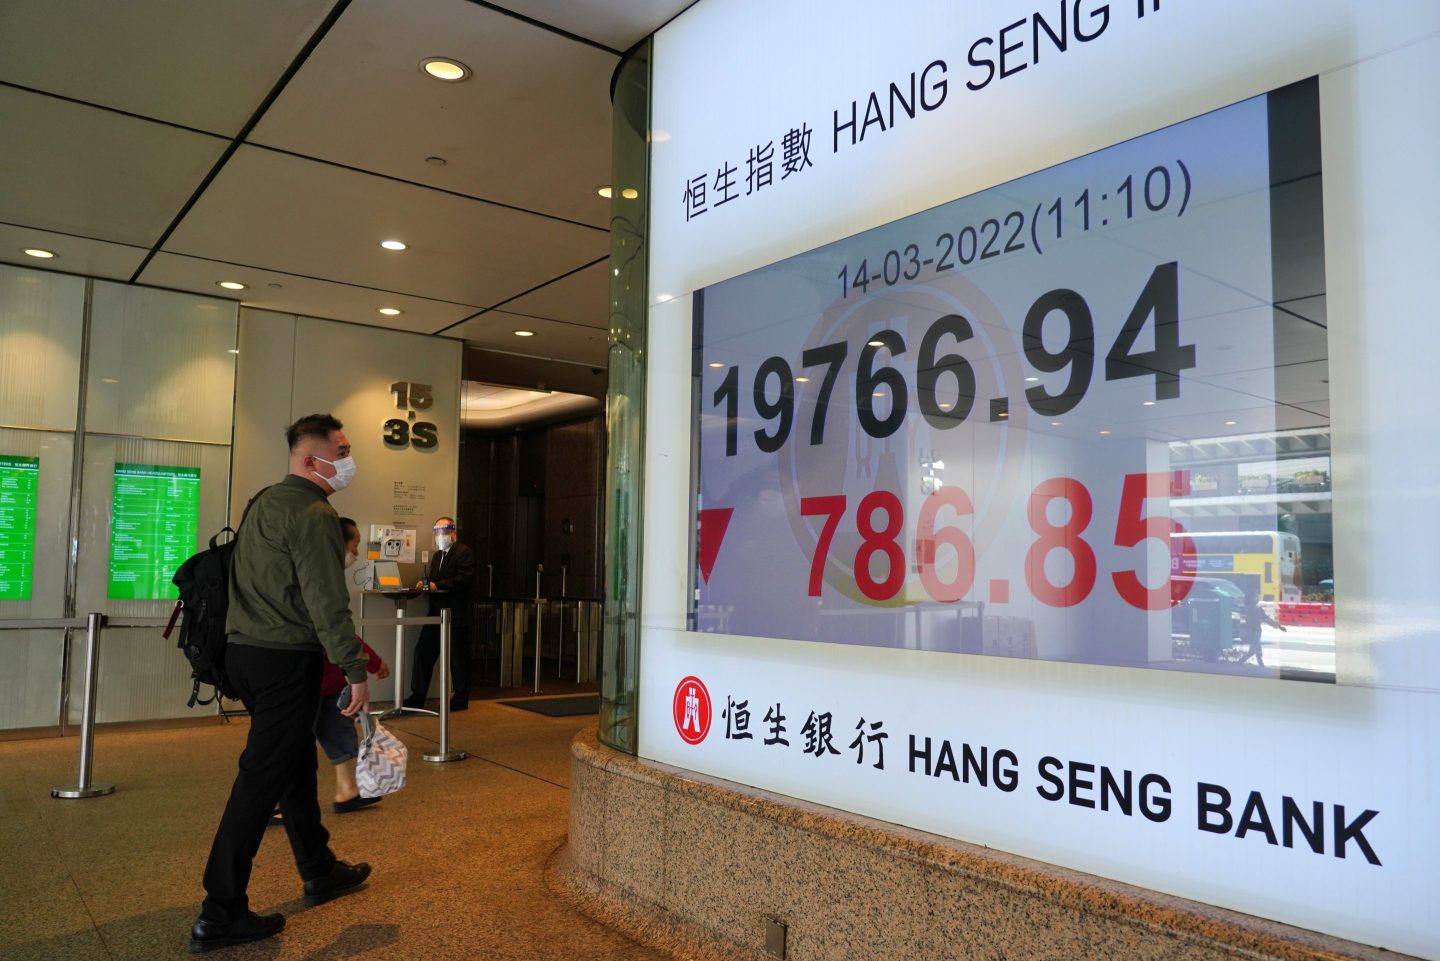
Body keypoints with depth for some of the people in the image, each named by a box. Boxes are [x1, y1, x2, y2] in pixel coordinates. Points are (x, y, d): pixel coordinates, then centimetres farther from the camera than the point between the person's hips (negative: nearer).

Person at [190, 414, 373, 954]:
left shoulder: (264, 503, 14)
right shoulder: (314, 514, -15)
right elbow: (327, 602, -21)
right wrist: (355, 670, -17)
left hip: (245, 650, 10)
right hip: (285, 661, -10)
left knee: (296, 762, 19)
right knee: (262, 780, -3)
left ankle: (320, 873, 34)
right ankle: (220, 914, 5)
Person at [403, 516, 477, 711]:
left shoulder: (464, 552, -8)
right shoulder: (437, 555, 19)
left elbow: (465, 578, -20)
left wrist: (438, 585, -22)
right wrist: (426, 583, 0)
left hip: (456, 615, -8)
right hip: (436, 613, 8)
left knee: (458, 657, 1)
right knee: (423, 652, 7)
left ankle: (461, 700, 13)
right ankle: (417, 697, 15)